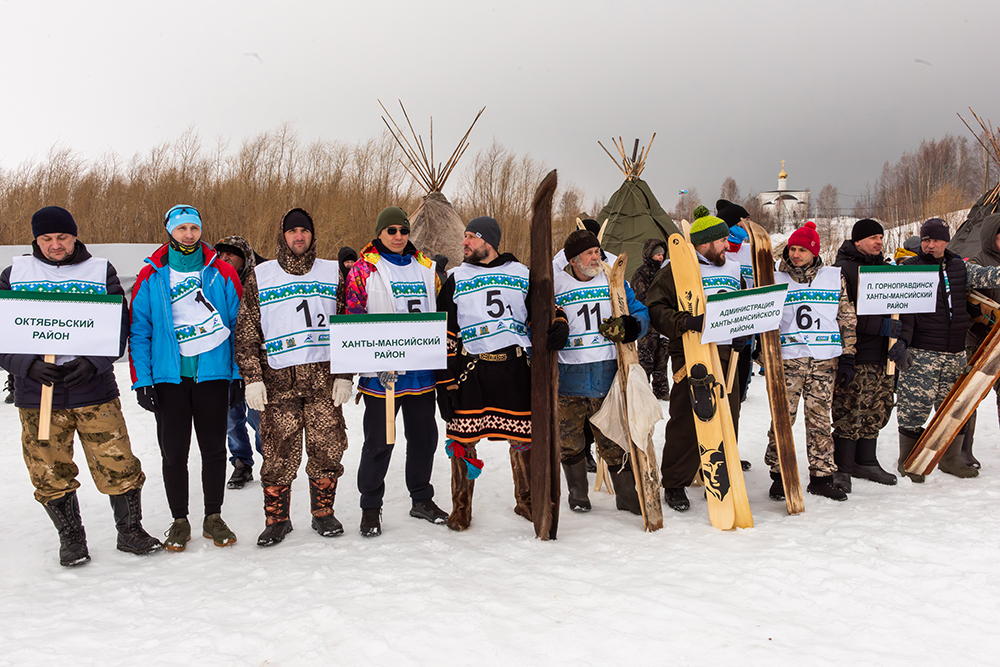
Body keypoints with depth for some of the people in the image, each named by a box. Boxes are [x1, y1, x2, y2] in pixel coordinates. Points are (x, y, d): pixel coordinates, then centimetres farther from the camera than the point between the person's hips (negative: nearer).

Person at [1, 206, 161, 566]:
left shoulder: (101, 271, 5)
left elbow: (120, 325, 1)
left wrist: (92, 363, -14)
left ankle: (130, 530, 19)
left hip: (95, 390, -1)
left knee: (118, 466, 0)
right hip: (36, 394, 1)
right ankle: (71, 539, 26)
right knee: (51, 474, 7)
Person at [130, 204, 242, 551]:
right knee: (174, 452, 5)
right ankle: (179, 521, 19)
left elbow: (239, 325, 5)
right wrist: (142, 381, -4)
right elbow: (139, 331, 3)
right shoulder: (151, 278, 3)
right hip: (168, 377, 0)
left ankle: (213, 518, 20)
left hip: (214, 374, 0)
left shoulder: (223, 273, 3)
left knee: (214, 450, 6)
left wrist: (239, 375, 2)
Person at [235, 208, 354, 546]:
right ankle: (276, 519, 15)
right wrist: (252, 379, -3)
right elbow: (246, 331, 5)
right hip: (279, 379, -1)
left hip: (324, 378, 1)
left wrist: (344, 375, 3)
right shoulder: (260, 276, 7)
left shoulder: (333, 273, 10)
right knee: (279, 454, -1)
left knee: (327, 449, 3)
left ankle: (323, 513, 20)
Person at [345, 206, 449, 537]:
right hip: (381, 372, -5)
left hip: (422, 371, 5)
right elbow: (354, 318, -7)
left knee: (424, 435, 12)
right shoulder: (364, 268, -2)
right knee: (379, 440, 2)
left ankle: (422, 499, 28)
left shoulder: (426, 267, 13)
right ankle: (370, 507, 16)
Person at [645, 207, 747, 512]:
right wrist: (684, 321, -25)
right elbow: (655, 310, -10)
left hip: (726, 357, 6)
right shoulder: (677, 270, -3)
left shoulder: (733, 270, 17)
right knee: (686, 423, -4)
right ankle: (674, 485, 9)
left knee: (728, 422, 8)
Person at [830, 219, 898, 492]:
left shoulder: (882, 267, 18)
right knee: (849, 411, -7)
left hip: (882, 356, 8)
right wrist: (881, 326, -19)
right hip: (854, 356, -8)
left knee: (877, 410, 13)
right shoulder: (843, 269, -9)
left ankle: (865, 462, 25)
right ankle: (842, 467, 3)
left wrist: (896, 332, 16)